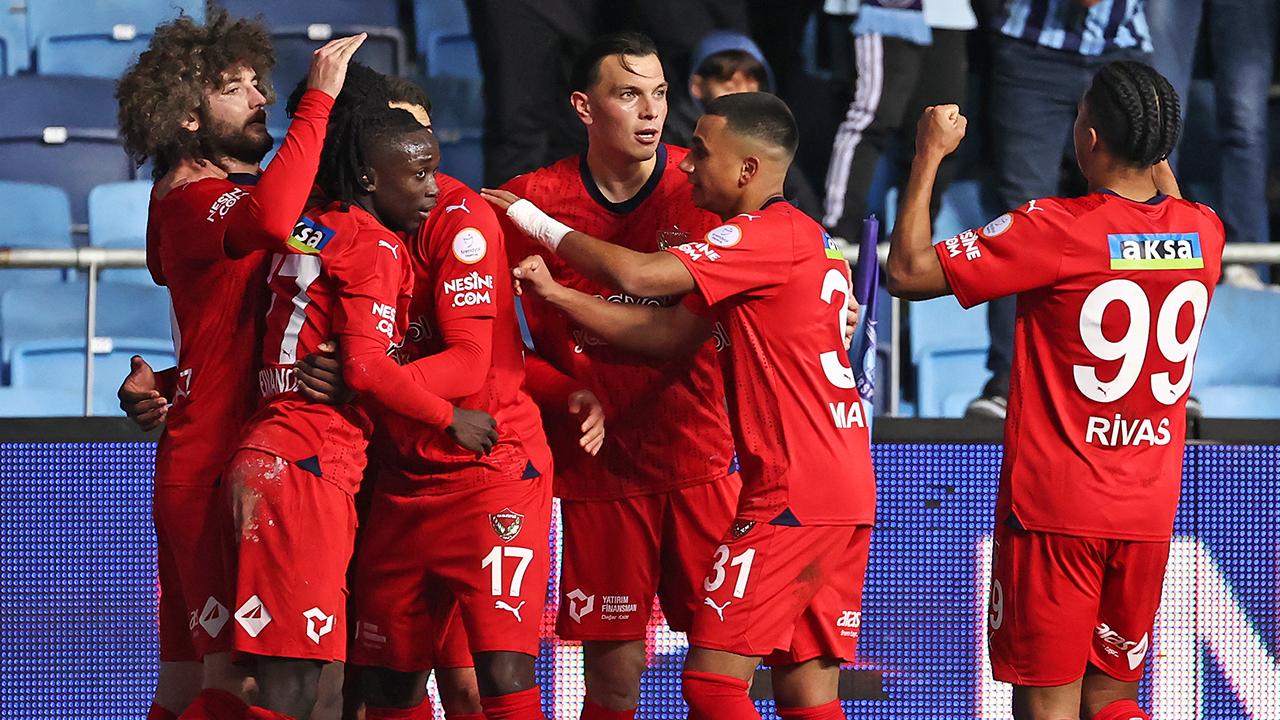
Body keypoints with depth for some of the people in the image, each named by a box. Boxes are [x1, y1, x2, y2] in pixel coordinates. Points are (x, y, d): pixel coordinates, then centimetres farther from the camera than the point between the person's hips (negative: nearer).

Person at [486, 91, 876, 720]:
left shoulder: (771, 236, -12)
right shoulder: (803, 237, 19)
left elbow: (635, 274, -20)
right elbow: (667, 335, 16)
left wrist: (535, 221, -6)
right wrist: (556, 293, 7)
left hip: (794, 496, -10)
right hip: (847, 494, 10)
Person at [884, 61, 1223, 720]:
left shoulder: (1056, 230, -16)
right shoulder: (1202, 233, 1)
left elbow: (906, 272, -13)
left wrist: (930, 155, -4)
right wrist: (1152, 144, 32)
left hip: (1053, 510, -5)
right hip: (1149, 514, 5)